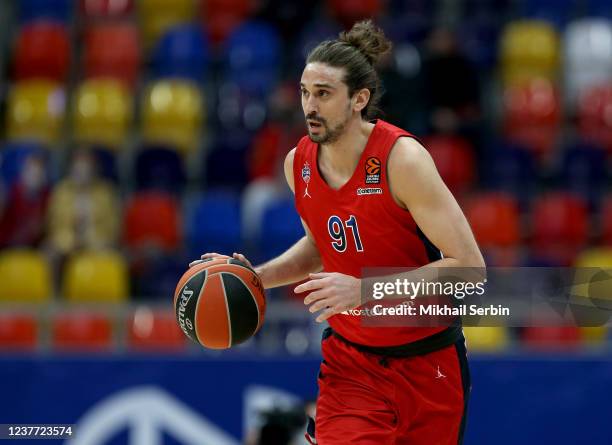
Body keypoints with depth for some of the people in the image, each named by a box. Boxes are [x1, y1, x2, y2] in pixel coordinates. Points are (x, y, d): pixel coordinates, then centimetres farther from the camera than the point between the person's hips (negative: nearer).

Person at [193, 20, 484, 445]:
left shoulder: (401, 158, -21)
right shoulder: (298, 163, -3)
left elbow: (469, 266, -24)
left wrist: (364, 289, -30)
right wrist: (257, 277, 1)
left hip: (426, 364, -3)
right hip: (349, 361, 3)